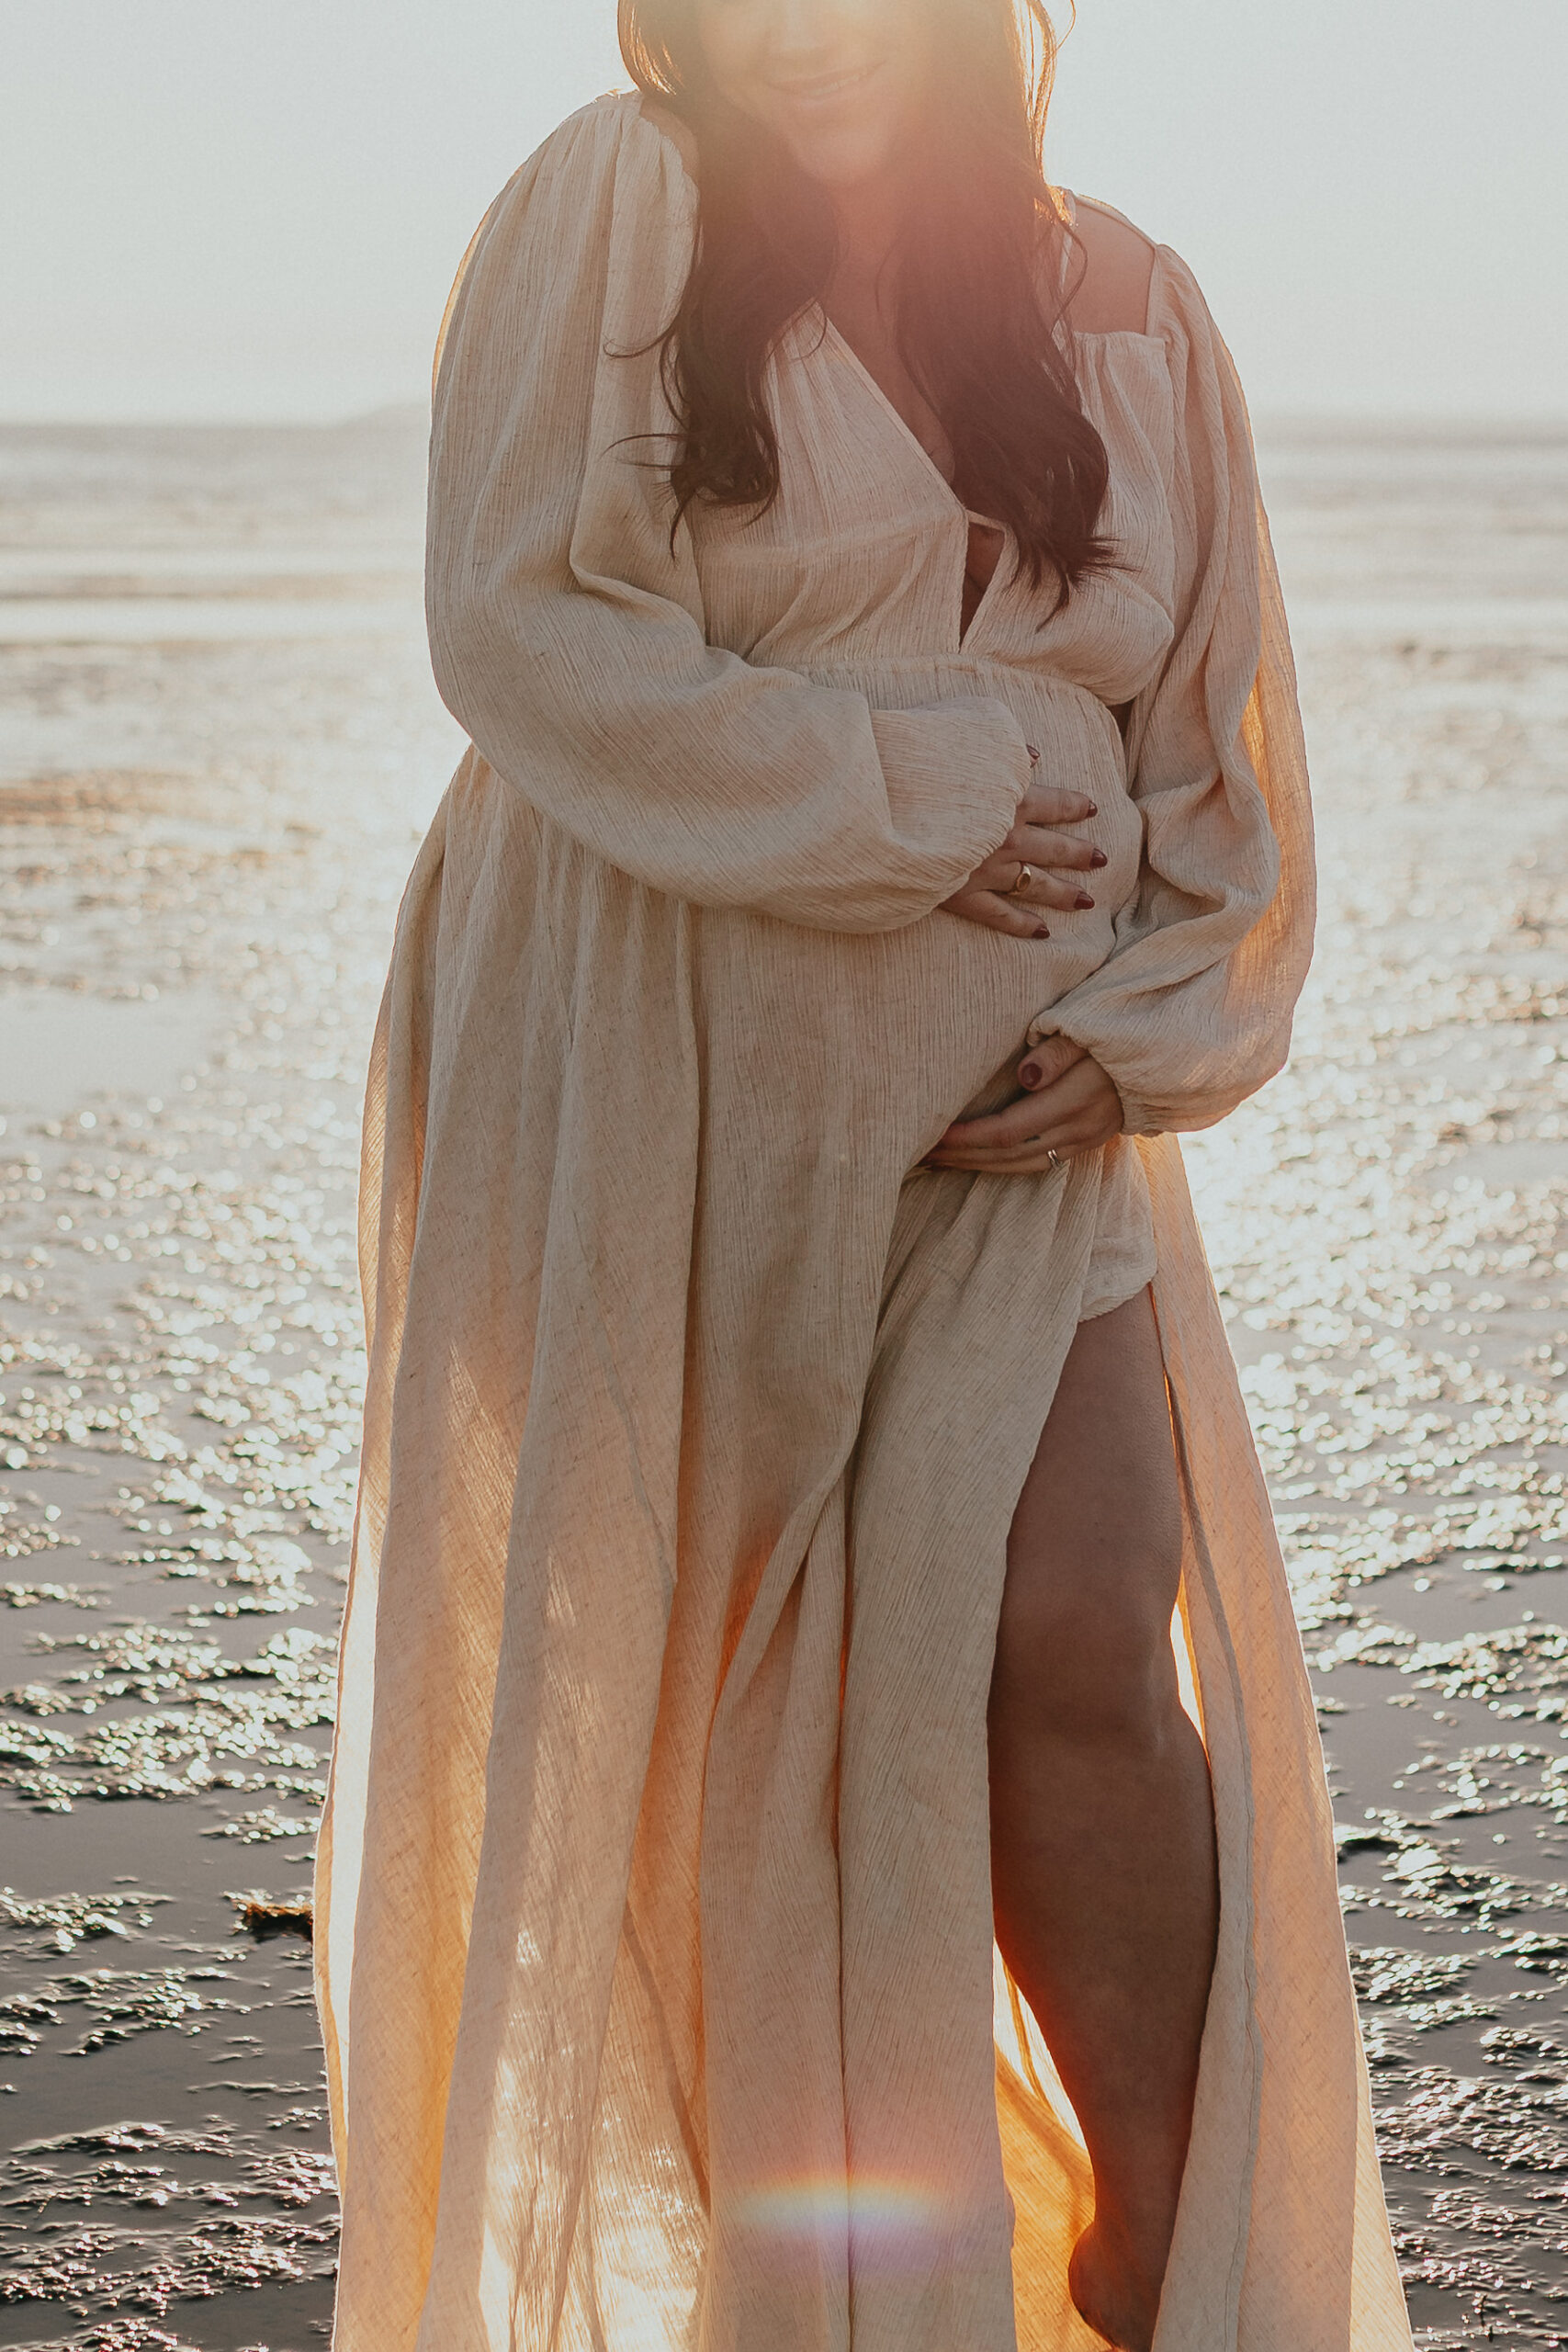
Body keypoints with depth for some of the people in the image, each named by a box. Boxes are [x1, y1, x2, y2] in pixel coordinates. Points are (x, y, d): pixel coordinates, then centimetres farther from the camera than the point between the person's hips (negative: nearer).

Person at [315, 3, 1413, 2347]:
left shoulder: (1129, 311, 10)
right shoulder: (611, 215, 0)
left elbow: (1220, 737, 12)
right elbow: (522, 620, -10)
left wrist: (1149, 1032, -4)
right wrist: (904, 810, -12)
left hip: (1006, 1111, 2)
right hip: (660, 1092, -2)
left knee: (1084, 1649, -11)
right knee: (721, 1695, 4)